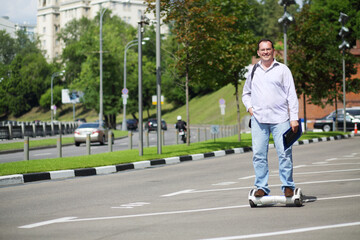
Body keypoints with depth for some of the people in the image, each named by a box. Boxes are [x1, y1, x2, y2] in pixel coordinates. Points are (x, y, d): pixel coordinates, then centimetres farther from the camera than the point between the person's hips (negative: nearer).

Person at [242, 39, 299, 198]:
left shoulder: (283, 70, 7)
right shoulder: (253, 71, 15)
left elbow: (291, 95, 5)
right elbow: (246, 93, 29)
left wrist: (294, 118, -3)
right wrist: (249, 107, 9)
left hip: (280, 119, -2)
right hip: (258, 119, 2)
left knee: (284, 153, -5)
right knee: (258, 154, -2)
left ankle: (288, 186, 4)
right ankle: (261, 187, 5)